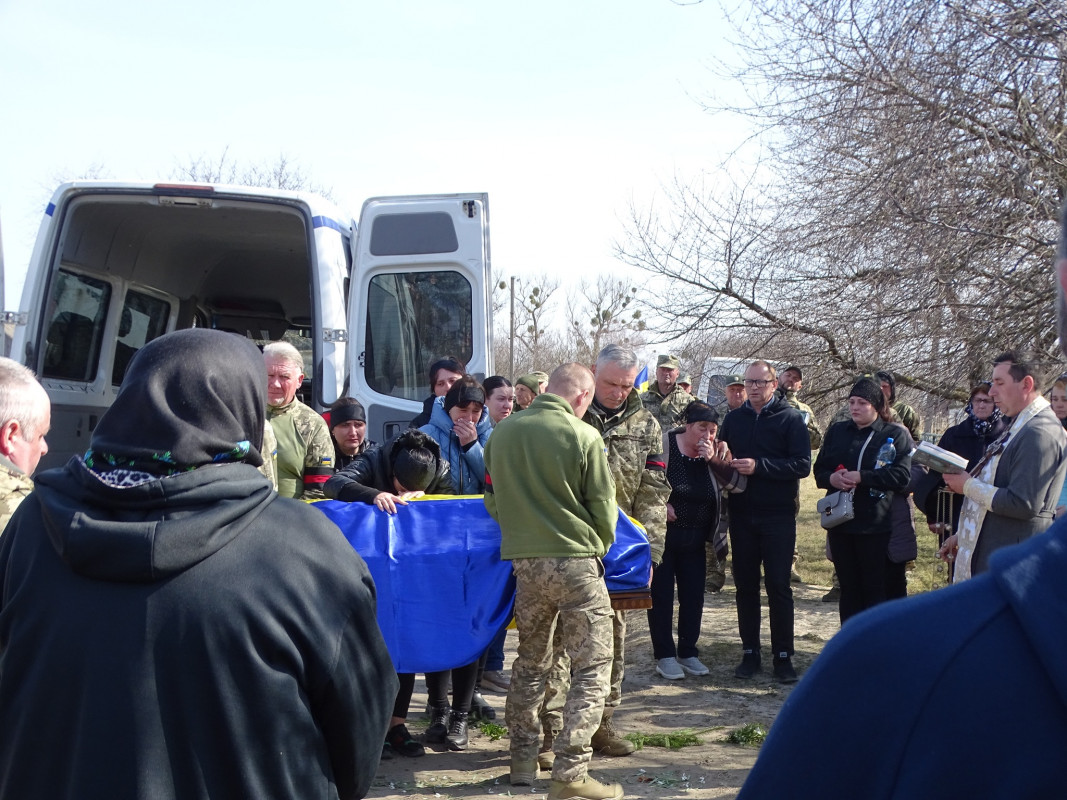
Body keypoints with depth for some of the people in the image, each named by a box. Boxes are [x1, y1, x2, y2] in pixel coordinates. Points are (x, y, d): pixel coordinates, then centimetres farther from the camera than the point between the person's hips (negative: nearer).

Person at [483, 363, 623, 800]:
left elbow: (492, 501, 14)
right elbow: (603, 509, -3)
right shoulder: (583, 436, -10)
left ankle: (523, 759, 26)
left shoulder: (503, 433, 3)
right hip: (576, 561, -5)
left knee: (530, 661, 18)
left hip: (525, 562, 5)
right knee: (592, 666, 3)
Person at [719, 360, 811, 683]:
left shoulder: (790, 418, -3)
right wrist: (724, 465, -10)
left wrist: (758, 466, -21)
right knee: (745, 585, 8)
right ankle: (750, 652, 18)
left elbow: (802, 465, -13)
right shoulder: (734, 419, 9)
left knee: (779, 586, 0)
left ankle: (783, 655, 9)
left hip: (778, 515, -4)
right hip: (742, 514, 4)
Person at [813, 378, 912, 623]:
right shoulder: (837, 431, 14)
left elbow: (902, 476, -11)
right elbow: (819, 470, 14)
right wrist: (831, 478, -9)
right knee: (848, 588, 10)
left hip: (876, 525, -4)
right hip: (841, 522, 4)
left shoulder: (896, 434, 1)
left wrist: (862, 477, -18)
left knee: (875, 590, 1)